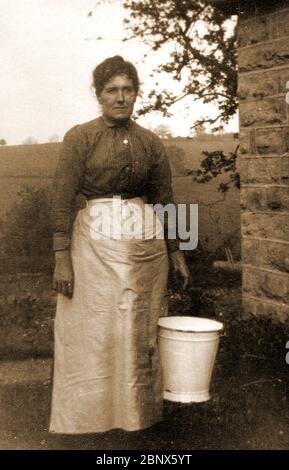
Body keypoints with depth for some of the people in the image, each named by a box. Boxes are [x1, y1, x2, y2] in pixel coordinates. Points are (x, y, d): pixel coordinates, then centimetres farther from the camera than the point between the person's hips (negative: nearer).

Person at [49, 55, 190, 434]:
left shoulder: (151, 143, 6)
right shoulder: (80, 137, -4)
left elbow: (164, 201, 11)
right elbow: (63, 201, -8)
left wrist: (176, 252, 10)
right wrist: (62, 258, -13)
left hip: (146, 243, 4)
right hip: (96, 242, -3)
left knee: (142, 332, 10)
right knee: (93, 332, 2)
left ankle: (141, 414, 26)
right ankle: (88, 419, 18)